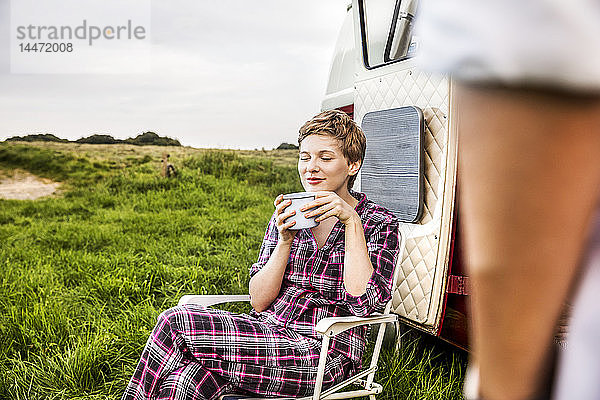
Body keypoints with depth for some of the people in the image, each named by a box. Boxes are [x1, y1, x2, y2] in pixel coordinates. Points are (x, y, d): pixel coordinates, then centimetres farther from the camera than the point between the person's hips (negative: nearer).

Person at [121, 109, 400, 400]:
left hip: (322, 357, -4)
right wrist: (285, 241, -10)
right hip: (268, 336, 5)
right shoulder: (289, 216, 13)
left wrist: (352, 222, -16)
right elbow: (259, 301, 4)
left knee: (174, 324, -19)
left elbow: (363, 302, -16)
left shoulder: (379, 224, 0)